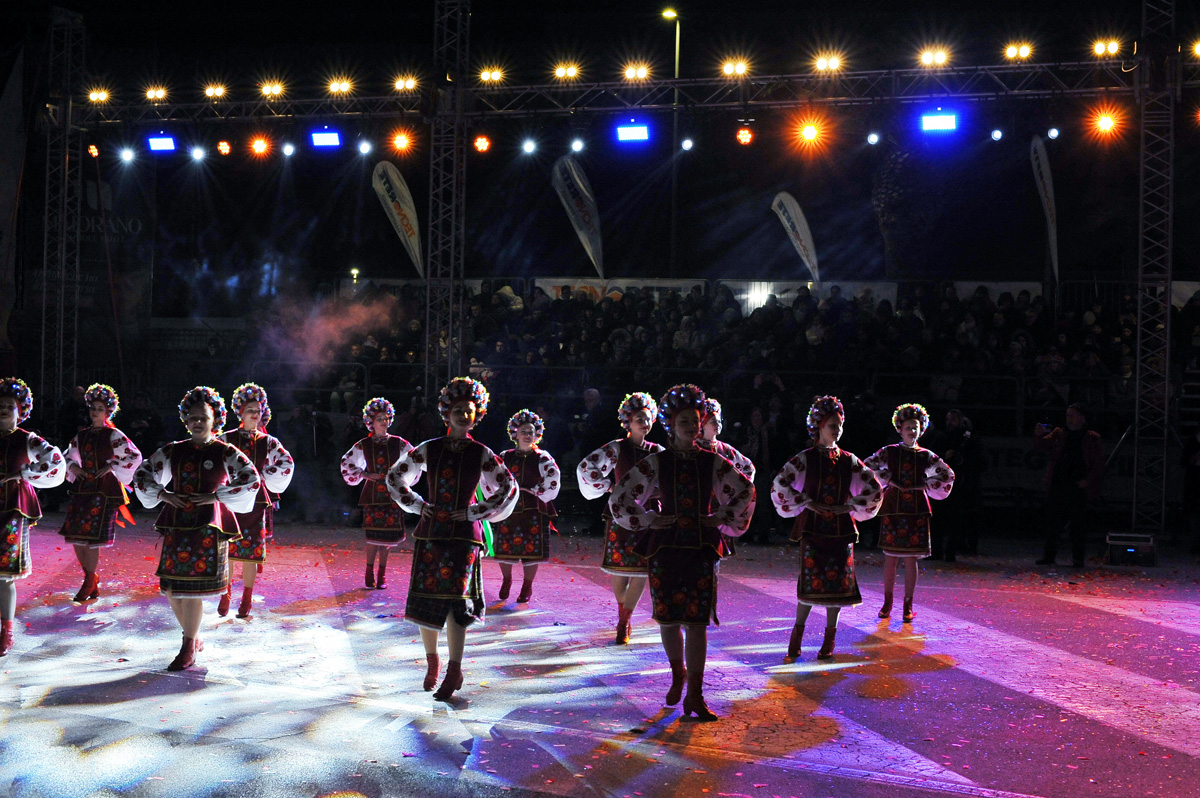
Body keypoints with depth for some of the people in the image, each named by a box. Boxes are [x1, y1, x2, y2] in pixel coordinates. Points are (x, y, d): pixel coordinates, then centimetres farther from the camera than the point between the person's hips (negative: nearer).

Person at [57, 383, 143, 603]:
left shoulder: (113, 435, -3)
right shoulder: (82, 435, 12)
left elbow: (135, 456, -4)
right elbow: (69, 457, 24)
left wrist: (111, 467, -10)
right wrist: (74, 467, 4)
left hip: (104, 489, -6)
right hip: (82, 487, 6)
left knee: (91, 537, -9)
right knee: (75, 535, 2)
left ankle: (89, 583, 5)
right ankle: (92, 579, 17)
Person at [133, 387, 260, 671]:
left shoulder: (225, 452, 2)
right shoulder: (173, 451, 11)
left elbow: (251, 479, -6)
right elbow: (142, 474, 15)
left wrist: (218, 496, -11)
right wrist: (163, 494, 0)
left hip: (208, 525, -4)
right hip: (176, 522, 4)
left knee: (192, 587, -7)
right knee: (171, 588, 3)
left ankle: (189, 648, 4)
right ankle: (194, 639, 23)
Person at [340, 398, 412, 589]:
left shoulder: (398, 443, 2)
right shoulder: (363, 446, 2)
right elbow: (346, 463, 10)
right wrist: (364, 474, -1)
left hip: (392, 494, 1)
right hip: (372, 494, -1)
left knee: (387, 536, 2)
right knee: (373, 535, -6)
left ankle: (382, 574, 14)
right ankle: (369, 573, 8)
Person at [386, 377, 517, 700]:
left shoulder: (481, 454, 2)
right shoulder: (428, 449, 6)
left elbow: (508, 488, 7)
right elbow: (395, 477, 16)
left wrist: (475, 512, 0)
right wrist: (416, 504, 4)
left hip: (464, 533, -2)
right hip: (430, 531, 2)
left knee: (455, 598, -10)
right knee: (425, 597, 1)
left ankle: (454, 671, -4)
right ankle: (432, 661, 21)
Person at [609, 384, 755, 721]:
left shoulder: (713, 462, 4)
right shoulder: (656, 463, 0)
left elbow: (745, 492, 15)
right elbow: (620, 497, 3)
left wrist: (723, 518, 6)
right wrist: (649, 519, -2)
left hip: (702, 548, 0)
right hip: (665, 547, 0)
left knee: (697, 621, -5)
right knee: (668, 617, 4)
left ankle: (694, 694, -1)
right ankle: (678, 674, 32)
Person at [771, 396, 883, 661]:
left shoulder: (848, 460, 6)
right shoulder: (806, 458, -2)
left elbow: (874, 489, 9)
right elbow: (779, 484, -8)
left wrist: (848, 507, -1)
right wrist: (807, 503, -11)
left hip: (841, 528, 3)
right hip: (813, 527, -3)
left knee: (837, 580, 2)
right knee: (811, 579, -6)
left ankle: (830, 638, 13)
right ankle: (797, 633, 11)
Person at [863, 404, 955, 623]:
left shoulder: (926, 456, 6)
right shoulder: (889, 452, 3)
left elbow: (947, 475, 11)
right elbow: (867, 466, 1)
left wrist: (926, 485, 1)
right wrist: (887, 480, -3)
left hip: (916, 509, 1)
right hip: (893, 508, -1)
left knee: (911, 558, 0)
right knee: (890, 557, 0)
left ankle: (908, 606, 8)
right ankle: (887, 603, 12)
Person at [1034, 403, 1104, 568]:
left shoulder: (1092, 439, 8)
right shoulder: (1058, 435, 14)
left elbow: (1099, 465, 5)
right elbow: (1041, 447, 4)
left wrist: (1088, 480, -10)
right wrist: (1039, 435, -16)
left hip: (1079, 486, -2)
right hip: (1057, 485, 2)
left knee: (1078, 522, -2)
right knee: (1053, 520, 2)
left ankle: (1078, 558, 5)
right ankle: (1049, 555, 9)